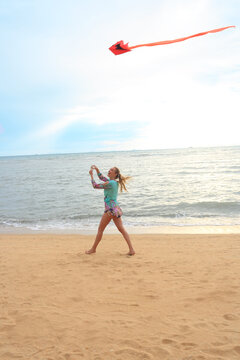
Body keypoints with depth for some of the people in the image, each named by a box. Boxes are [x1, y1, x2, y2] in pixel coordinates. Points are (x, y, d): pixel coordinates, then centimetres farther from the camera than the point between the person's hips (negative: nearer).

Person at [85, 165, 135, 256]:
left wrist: (91, 175, 1)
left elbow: (95, 186, -9)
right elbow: (102, 177, 26)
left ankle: (93, 249, 16)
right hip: (116, 208, 9)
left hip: (110, 209, -9)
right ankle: (131, 249, 1)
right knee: (121, 229, 5)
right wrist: (97, 169, 15)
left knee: (100, 229, 5)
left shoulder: (110, 183, -14)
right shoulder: (115, 182, 13)